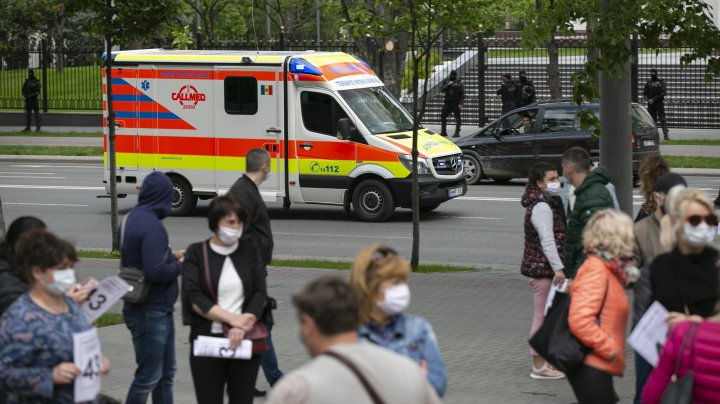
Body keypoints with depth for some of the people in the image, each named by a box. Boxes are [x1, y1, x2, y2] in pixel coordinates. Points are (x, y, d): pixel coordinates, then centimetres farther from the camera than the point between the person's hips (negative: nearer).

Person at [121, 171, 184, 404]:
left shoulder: (132, 219, 7)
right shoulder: (152, 226, -22)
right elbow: (156, 272, -29)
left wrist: (171, 258, 9)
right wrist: (180, 265, -11)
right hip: (151, 312, -10)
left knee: (166, 373, 18)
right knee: (148, 376, 0)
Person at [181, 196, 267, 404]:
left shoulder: (249, 249, 7)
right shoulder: (196, 253, 1)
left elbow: (259, 293, 0)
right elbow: (194, 298, -8)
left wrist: (243, 327, -15)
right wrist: (232, 319, -16)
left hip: (245, 341, 2)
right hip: (208, 340, -2)